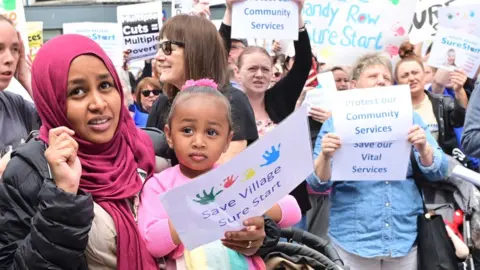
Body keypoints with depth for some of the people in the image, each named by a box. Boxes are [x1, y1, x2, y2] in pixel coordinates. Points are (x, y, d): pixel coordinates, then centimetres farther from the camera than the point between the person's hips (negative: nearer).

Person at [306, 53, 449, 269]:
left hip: (406, 236, 2)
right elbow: (317, 183, -4)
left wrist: (423, 148, -17)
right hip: (354, 239, -2)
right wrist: (325, 156, -24)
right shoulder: (336, 122, 0)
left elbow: (438, 173, 1)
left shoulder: (409, 118, 6)